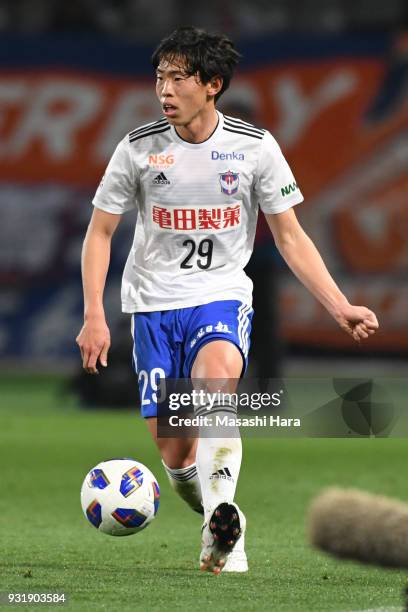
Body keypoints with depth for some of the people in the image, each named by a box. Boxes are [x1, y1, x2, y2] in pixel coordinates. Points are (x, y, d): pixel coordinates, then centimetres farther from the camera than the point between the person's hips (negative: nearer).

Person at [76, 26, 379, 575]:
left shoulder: (255, 148, -2)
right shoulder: (139, 149, -3)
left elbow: (290, 238, 4)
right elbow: (100, 232, 6)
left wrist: (340, 307, -5)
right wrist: (94, 316, -4)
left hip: (223, 296, -1)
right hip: (154, 303, 1)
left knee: (217, 376, -36)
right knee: (177, 456, -5)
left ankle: (221, 523, -45)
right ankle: (220, 521, 26)